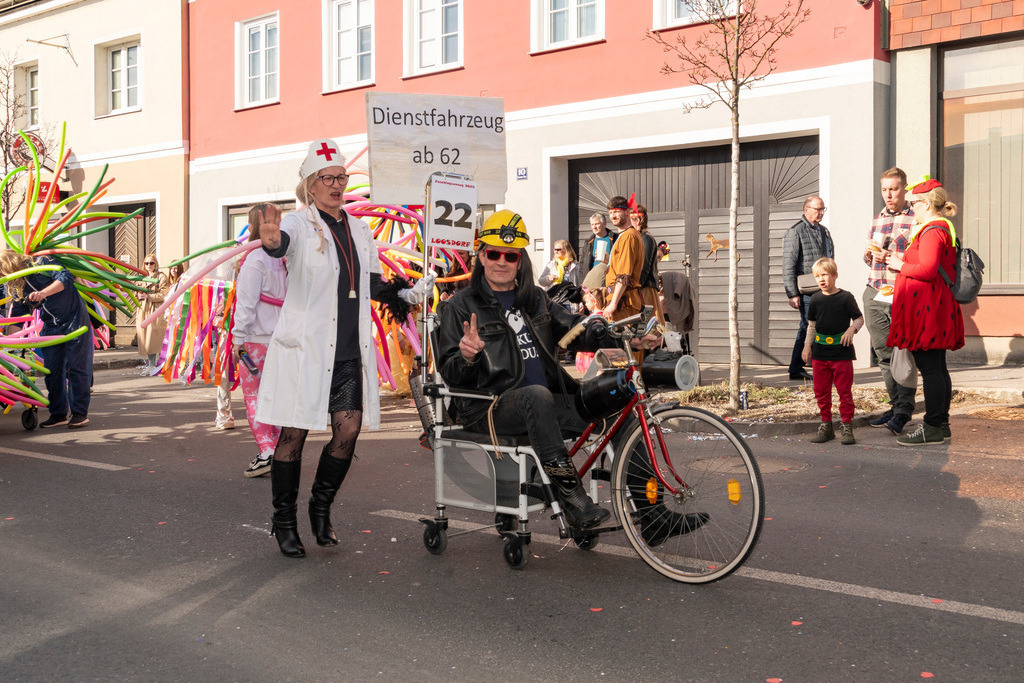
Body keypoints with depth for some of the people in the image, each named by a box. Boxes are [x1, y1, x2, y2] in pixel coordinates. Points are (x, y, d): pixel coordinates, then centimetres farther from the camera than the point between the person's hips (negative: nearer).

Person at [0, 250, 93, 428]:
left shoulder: (42, 264, -12)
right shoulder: (17, 288, 6)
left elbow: (66, 277, -25)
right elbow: (17, 316, 10)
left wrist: (43, 293, -36)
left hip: (74, 320, -7)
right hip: (50, 328, 7)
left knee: (77, 367, -5)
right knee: (52, 370, 6)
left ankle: (80, 413, 1)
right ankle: (58, 414, 16)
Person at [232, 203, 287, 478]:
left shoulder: (255, 258, -12)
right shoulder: (283, 259, 9)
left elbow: (247, 302, -13)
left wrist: (239, 336, -9)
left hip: (257, 338, -7)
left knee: (252, 394, 0)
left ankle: (266, 452, -6)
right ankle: (278, 452, 17)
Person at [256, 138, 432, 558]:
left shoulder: (359, 230, 14)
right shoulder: (300, 225, -5)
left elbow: (374, 286, 23)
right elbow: (283, 242, -30)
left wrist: (409, 294, 8)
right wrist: (271, 241, -54)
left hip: (350, 351, 5)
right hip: (304, 349, -5)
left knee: (349, 431, 0)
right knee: (294, 434, 1)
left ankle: (321, 507, 22)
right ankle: (284, 522, 16)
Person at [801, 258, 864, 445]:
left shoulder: (845, 297, -4)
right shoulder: (816, 299, 8)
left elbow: (859, 318, 2)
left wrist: (852, 328, -17)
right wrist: (807, 345, 12)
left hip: (842, 351, -4)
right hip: (820, 352, 4)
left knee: (844, 391, -1)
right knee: (821, 391, 7)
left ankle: (847, 426, 7)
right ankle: (826, 425, 17)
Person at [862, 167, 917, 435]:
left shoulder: (916, 219, -1)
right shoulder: (877, 220, 18)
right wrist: (869, 254, 5)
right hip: (874, 293, 6)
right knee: (884, 354, 9)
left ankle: (903, 412, -2)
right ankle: (896, 405, 18)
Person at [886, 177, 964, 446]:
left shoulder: (932, 231, -14)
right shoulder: (944, 228, 19)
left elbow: (927, 270, -24)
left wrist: (900, 265, -9)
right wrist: (903, 260, 15)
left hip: (927, 309, -11)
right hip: (936, 308, 11)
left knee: (929, 367, -9)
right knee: (937, 367, 14)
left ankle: (932, 428, -6)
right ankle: (941, 422, 20)